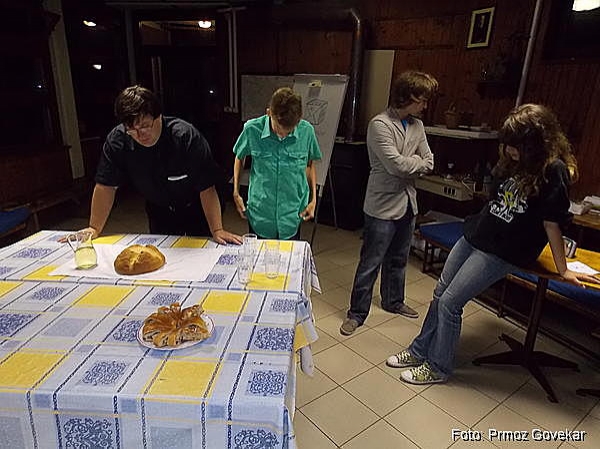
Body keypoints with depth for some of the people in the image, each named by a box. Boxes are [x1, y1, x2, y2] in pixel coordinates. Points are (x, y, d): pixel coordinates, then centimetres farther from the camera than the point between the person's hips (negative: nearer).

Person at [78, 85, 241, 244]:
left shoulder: (186, 136, -31)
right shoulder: (116, 141, -20)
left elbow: (207, 188, -30)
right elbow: (106, 186, -11)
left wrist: (217, 231, -32)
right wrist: (94, 229, -9)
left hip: (195, 211, -3)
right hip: (159, 213, 3)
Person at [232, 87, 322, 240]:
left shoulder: (306, 131, -11)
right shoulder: (252, 129, -13)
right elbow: (239, 158, 5)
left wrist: (313, 199, 3)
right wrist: (236, 193, 3)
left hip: (292, 217, 1)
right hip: (259, 214, 0)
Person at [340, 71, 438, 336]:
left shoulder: (417, 126, 8)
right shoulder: (380, 124, -15)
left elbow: (429, 163, 5)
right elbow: (396, 165, -22)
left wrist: (408, 165, -11)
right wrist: (416, 161, -5)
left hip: (407, 202, 8)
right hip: (383, 205, -7)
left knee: (398, 259, 21)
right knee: (370, 264, 1)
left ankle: (393, 301, 41)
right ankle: (357, 313, 16)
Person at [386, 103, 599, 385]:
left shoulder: (553, 171, -16)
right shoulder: (514, 159, 4)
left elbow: (552, 224, -13)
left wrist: (563, 270, -7)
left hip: (503, 252, -7)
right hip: (475, 234, 8)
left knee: (449, 302, -5)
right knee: (440, 293, 12)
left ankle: (438, 367, 16)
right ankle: (420, 351, 29)